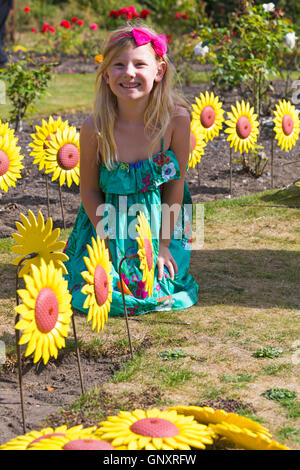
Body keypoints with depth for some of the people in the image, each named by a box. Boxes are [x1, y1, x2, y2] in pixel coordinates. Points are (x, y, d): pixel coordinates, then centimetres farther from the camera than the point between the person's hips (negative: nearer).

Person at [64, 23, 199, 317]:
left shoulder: (176, 118, -21)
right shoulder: (95, 128, -21)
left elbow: (176, 184, -10)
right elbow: (89, 190, -7)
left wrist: (163, 245, -8)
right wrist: (110, 243, -12)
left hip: (158, 222, 0)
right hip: (109, 221, 0)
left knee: (159, 292, -6)